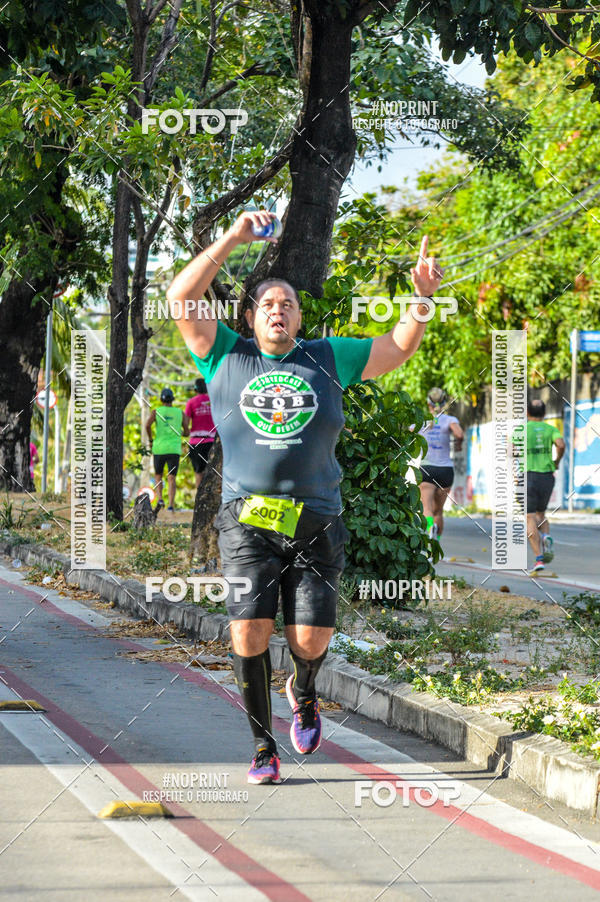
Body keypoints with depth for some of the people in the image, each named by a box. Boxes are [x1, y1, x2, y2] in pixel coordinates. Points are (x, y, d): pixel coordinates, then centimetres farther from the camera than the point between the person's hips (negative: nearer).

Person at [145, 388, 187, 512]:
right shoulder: (180, 413, 8)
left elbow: (147, 424, -15)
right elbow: (186, 432, 10)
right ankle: (171, 505, -19)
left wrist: (150, 439, 1)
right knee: (171, 478, -3)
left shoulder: (156, 412, 4)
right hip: (174, 450, 0)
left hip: (159, 448, 0)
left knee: (158, 477, 17)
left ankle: (160, 499, -6)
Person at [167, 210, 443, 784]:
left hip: (315, 525, 1)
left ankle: (303, 693, 31)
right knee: (249, 632, -13)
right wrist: (233, 239, 0)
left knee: (310, 640, -6)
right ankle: (262, 746, 4)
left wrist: (423, 299, 1)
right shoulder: (226, 358, 11)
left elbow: (398, 349, 18)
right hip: (248, 521, -1)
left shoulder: (327, 359, 15)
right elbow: (180, 299, 3)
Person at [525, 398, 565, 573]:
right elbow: (561, 445, -12)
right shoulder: (551, 429, 7)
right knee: (540, 514, 23)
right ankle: (546, 537, -9)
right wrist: (557, 462, 6)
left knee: (530, 519, -2)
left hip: (528, 477, -3)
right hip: (547, 477, 3)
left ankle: (539, 558, -16)